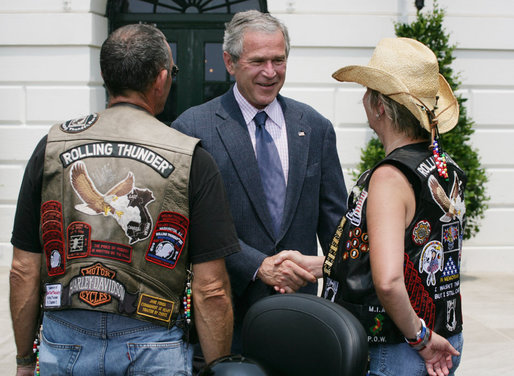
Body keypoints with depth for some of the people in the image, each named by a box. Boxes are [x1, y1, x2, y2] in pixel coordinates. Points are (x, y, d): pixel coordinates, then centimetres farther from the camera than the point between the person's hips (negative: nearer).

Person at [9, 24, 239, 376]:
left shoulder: (52, 147, 1)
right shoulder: (192, 161, -7)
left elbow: (24, 271, 3)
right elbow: (211, 289, -10)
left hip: (64, 344, 2)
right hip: (154, 346, -2)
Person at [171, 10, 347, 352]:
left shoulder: (316, 128, 7)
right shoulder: (192, 129, -6)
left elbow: (334, 220, 8)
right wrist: (258, 266, -20)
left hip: (300, 304, 3)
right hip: (227, 313, -3)